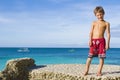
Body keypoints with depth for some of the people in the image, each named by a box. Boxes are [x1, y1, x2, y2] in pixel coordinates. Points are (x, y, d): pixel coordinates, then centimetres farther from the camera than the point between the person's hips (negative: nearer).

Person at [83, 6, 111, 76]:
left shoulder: (106, 23, 5)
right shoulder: (94, 23, 12)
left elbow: (108, 34, 1)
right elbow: (91, 32, 7)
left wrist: (107, 43, -7)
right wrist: (90, 40, -6)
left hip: (101, 41, -1)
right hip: (93, 41, 1)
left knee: (102, 57, -1)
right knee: (90, 56, -1)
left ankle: (99, 71, 9)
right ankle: (86, 71, 6)